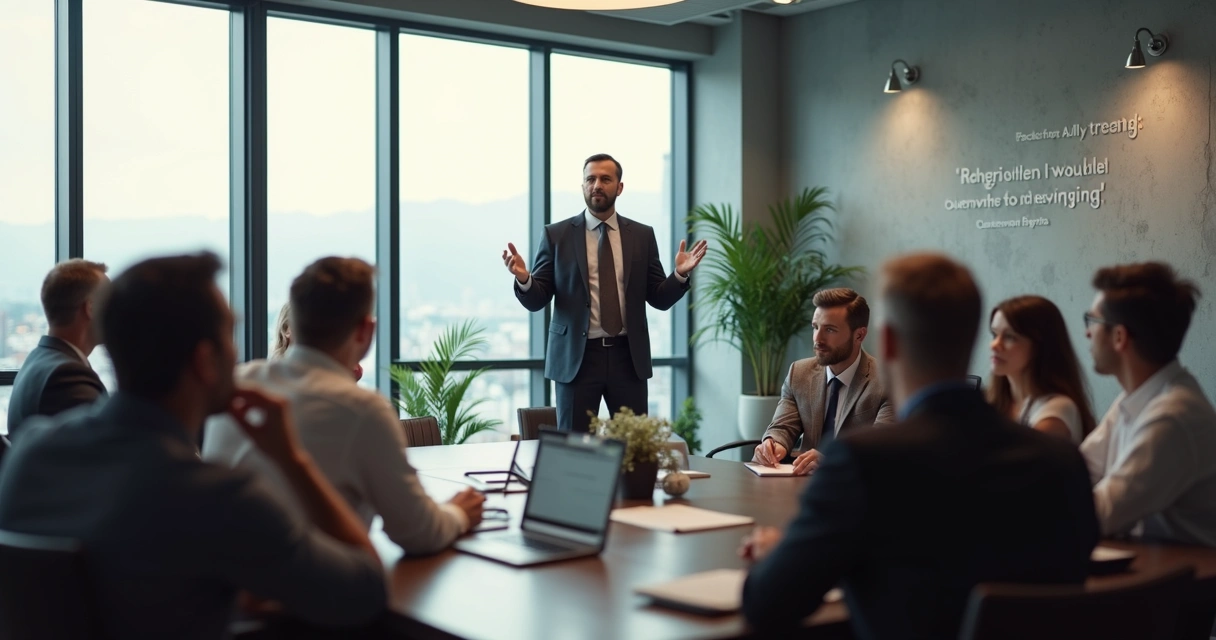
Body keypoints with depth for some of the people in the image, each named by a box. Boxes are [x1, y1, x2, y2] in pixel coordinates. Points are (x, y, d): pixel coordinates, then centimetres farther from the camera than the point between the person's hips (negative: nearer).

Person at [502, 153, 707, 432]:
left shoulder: (642, 235, 7)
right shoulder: (556, 235, 2)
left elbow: (660, 299, 7)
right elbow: (536, 301, 1)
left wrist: (680, 275, -12)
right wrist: (523, 279, -20)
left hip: (628, 356, 2)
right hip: (576, 356, -1)